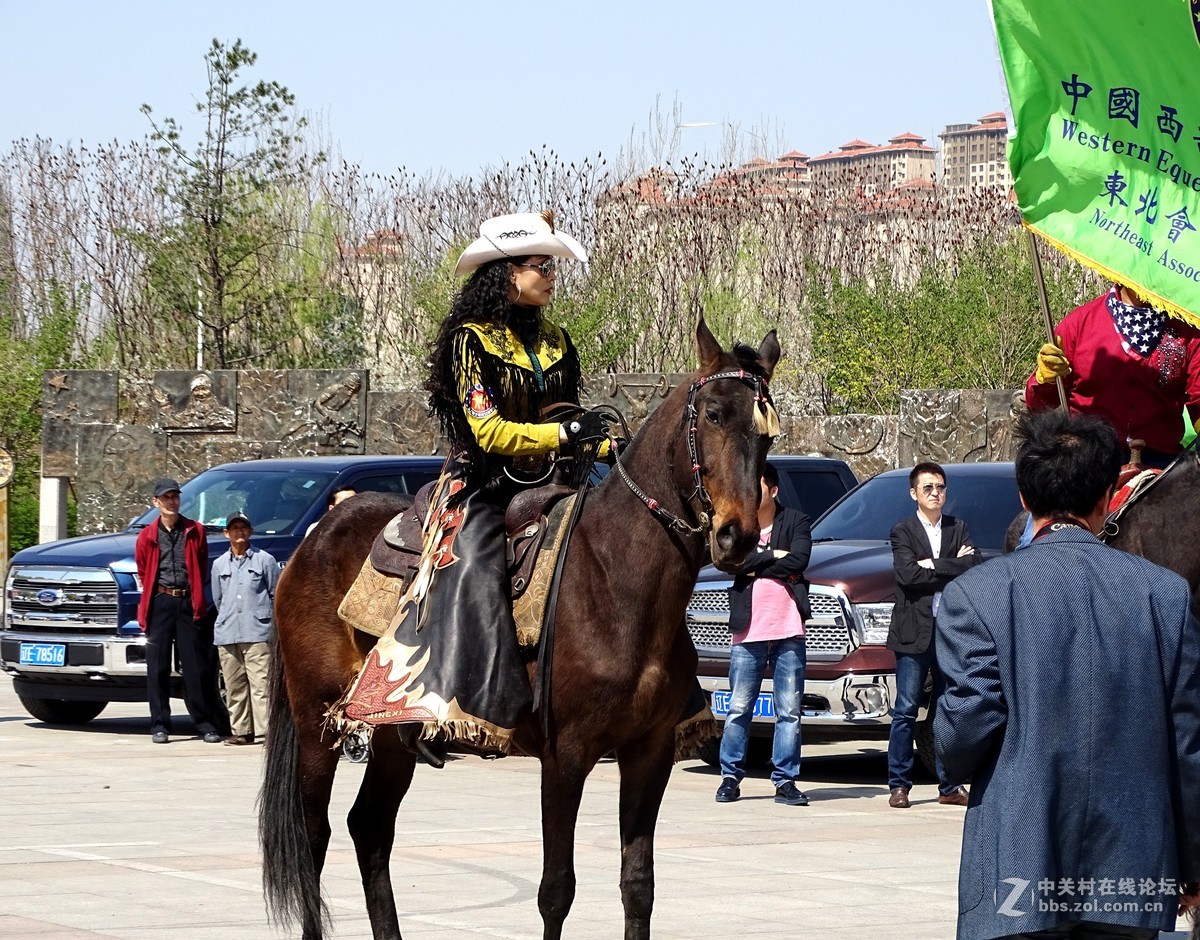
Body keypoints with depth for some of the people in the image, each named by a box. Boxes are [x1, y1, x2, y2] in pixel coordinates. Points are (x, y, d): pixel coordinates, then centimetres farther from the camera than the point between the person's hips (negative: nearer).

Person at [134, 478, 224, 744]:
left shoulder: (195, 531, 8)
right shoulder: (147, 536, 6)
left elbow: (202, 568, 12)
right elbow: (143, 572, 13)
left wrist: (196, 598, 8)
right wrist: (149, 602, 9)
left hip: (187, 602, 0)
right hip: (160, 602, 0)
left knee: (197, 666, -1)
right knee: (158, 667, 0)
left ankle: (205, 724, 5)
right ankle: (160, 725, 5)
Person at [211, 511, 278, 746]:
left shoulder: (265, 560, 5)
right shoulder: (219, 564, 15)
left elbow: (276, 595, 9)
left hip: (257, 633, -4)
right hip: (226, 635, 4)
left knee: (260, 683, -11)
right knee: (234, 686, 5)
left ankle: (264, 731, -13)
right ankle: (241, 732, 10)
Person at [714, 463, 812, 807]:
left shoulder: (795, 522, 5)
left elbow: (799, 560, -12)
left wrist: (753, 566, -9)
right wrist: (771, 556, -10)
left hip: (788, 630, -1)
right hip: (748, 631, 1)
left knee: (789, 711, 1)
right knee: (738, 709, 2)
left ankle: (785, 781, 6)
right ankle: (730, 777, 10)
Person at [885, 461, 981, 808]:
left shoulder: (958, 529, 13)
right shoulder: (903, 531, 2)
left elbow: (976, 567, -4)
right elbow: (908, 574, -14)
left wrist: (933, 565, -11)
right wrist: (954, 568, -7)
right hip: (915, 632, -3)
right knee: (906, 711, -3)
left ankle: (949, 786, 12)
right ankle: (899, 785, 0)